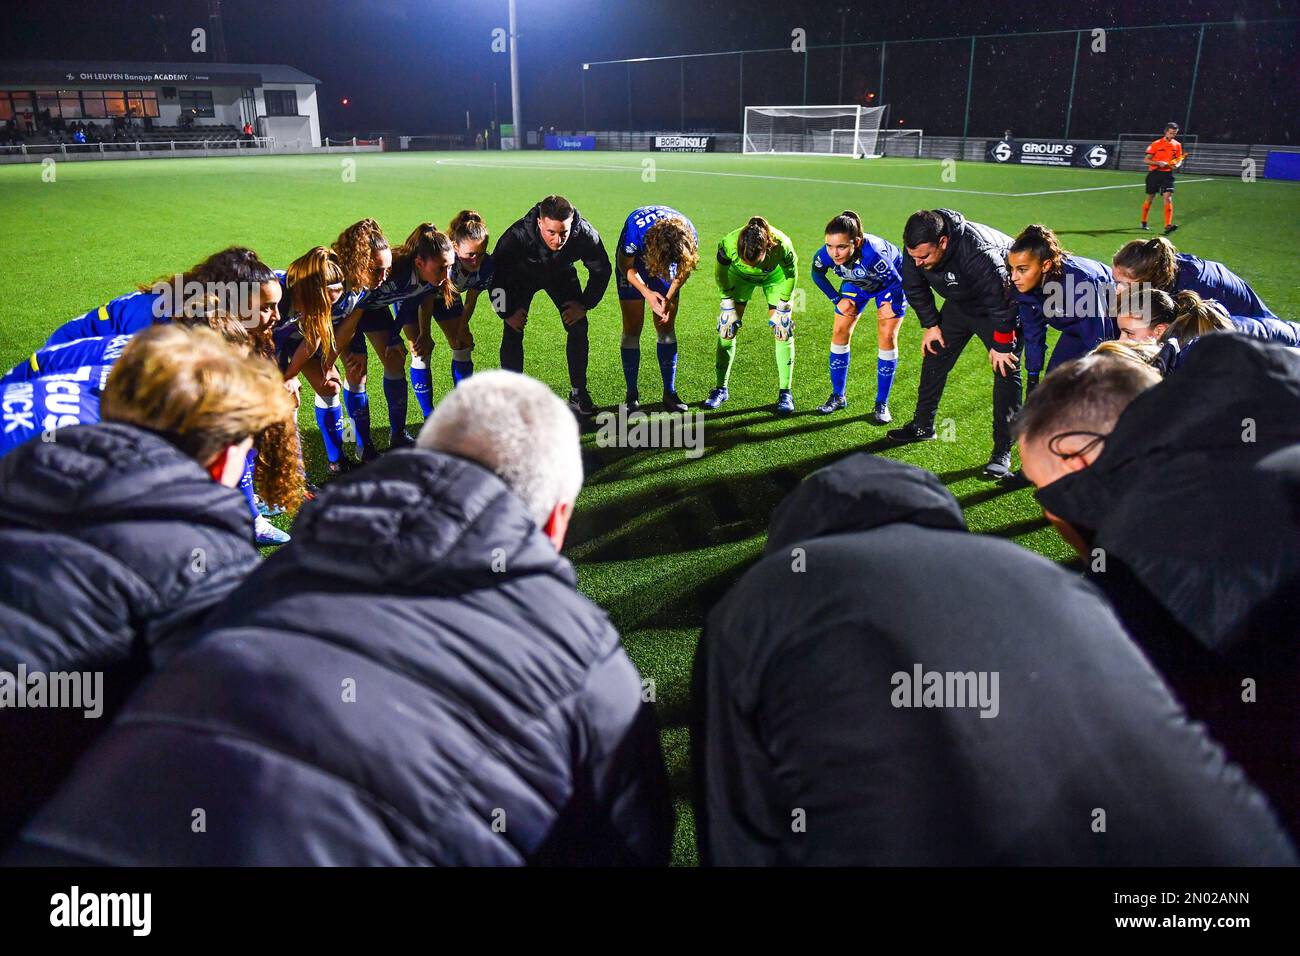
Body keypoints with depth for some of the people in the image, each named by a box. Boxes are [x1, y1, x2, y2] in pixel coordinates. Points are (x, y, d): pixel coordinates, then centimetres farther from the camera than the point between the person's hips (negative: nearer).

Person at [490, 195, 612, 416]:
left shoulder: (584, 233, -34)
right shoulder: (517, 236, -41)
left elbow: (602, 269, -13)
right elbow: (495, 271, -25)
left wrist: (585, 304, -15)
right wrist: (506, 312, -22)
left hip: (561, 274, 2)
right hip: (522, 275, -2)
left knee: (578, 328, -6)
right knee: (513, 332, -13)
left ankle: (578, 394, 8)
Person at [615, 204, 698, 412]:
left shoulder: (689, 237, -31)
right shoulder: (636, 228, -39)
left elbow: (683, 270, -10)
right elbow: (625, 265, -20)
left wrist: (668, 299, -22)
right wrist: (647, 293, -30)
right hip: (634, 260, -2)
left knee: (666, 327, -3)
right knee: (632, 327, -7)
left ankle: (670, 393, 3)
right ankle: (631, 394, 0)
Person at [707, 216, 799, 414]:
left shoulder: (782, 245, -40)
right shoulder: (728, 244, -39)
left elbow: (791, 274, -17)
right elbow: (721, 273, -15)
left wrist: (782, 309, -11)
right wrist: (728, 305, -11)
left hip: (776, 276, -1)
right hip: (740, 276, 1)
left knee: (782, 330, -6)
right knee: (727, 327, -4)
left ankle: (785, 392, 4)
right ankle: (721, 388, 9)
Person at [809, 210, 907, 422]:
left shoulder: (872, 254, -46)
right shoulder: (825, 255, -32)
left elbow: (896, 281, -28)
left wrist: (893, 307, -14)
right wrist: (837, 300, -8)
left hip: (890, 282, -4)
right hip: (856, 283, 4)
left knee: (886, 337, -11)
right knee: (840, 332, 0)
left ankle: (882, 403, 1)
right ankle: (838, 396, 15)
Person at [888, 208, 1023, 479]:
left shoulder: (979, 253, -42)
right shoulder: (916, 248, -23)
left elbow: (1001, 304, -32)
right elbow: (914, 287, -2)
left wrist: (1001, 346, -22)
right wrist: (931, 325, 0)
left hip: (1002, 305, -6)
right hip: (959, 303, 6)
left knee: (1006, 371, -13)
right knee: (934, 358, 9)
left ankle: (1002, 452, -11)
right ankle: (922, 426, 26)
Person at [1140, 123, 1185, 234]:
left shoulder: (1177, 145, 7)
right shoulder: (1156, 144, -4)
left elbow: (1179, 159, 16)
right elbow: (1147, 160, -4)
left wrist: (1177, 165, -7)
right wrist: (1159, 163, -20)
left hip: (1167, 174, 2)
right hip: (1154, 173, -2)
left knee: (1168, 197, -13)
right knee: (1150, 198, 7)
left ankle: (1168, 226, -20)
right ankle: (1143, 222, 26)